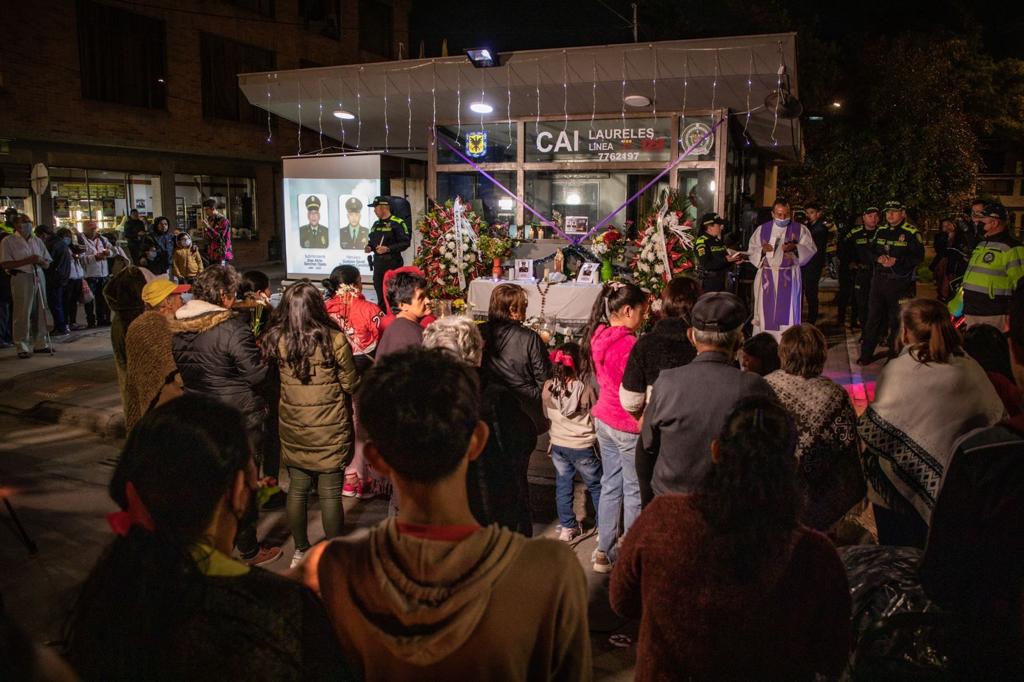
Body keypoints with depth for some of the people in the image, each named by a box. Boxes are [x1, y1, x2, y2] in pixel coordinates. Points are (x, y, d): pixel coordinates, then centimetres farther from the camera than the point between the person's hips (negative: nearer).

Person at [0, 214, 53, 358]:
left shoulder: (37, 240, 16)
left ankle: (41, 343, 15)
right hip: (21, 278, -5)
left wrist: (40, 261, -7)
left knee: (41, 312, 5)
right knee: (22, 314, -5)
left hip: (39, 277, 5)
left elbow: (47, 264, 16)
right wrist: (27, 261, -16)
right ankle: (22, 347, 1)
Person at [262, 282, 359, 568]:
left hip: (293, 430, 4)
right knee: (330, 495, 7)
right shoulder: (333, 340, -17)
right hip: (330, 431, -3)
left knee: (297, 490, 16)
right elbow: (351, 385, -7)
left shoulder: (276, 339, -8)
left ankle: (301, 551, 31)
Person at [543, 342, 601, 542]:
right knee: (596, 486, 13)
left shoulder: (547, 387, -9)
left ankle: (567, 527, 25)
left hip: (558, 445, 4)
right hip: (582, 446, -4)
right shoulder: (585, 389, -19)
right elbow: (596, 418, -6)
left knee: (563, 486, 16)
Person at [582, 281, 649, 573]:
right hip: (628, 424, -8)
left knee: (611, 485, 16)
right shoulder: (628, 344, -22)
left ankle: (604, 552, 25)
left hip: (604, 417, 8)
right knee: (635, 492, 5)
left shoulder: (598, 338, 3)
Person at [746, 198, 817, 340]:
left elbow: (810, 249, -2)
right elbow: (751, 250, 9)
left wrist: (794, 247, -21)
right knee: (766, 311, 2)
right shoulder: (762, 229, 7)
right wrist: (761, 250, -13)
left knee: (786, 311, -4)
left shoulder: (800, 229, 3)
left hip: (788, 278, -1)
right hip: (766, 277, 2)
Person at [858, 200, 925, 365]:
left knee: (897, 319, 3)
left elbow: (918, 256, -10)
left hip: (900, 282, -5)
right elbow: (871, 251, 16)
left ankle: (895, 354, 14)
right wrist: (879, 258, -6)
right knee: (873, 316, 8)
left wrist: (897, 261, -21)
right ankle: (866, 354, 14)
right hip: (879, 279, 5)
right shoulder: (881, 231, 12)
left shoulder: (911, 232, -6)